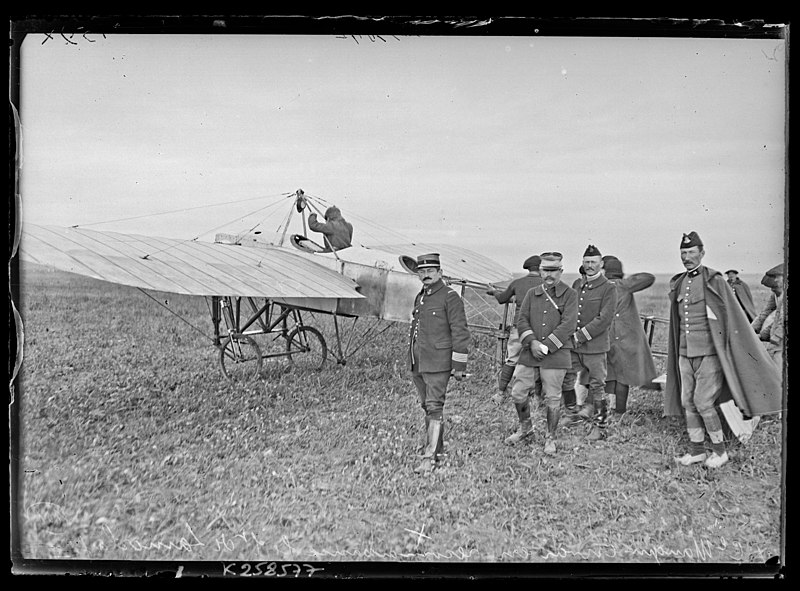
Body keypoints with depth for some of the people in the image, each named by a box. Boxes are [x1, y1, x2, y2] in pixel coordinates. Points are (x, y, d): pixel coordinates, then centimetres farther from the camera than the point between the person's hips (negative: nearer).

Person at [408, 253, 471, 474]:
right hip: (418, 363, 8)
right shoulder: (420, 297, 17)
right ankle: (437, 448, 26)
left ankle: (430, 457, -10)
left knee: (434, 407, -10)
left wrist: (459, 365, -13)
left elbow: (460, 333, -11)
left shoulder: (450, 297, -8)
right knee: (427, 406, 14)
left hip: (438, 362, -8)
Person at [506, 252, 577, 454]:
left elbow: (567, 325, -10)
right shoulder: (532, 294, 11)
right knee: (517, 392, 4)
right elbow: (522, 320, 5)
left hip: (556, 354, -4)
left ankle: (550, 438, 20)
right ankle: (525, 427, 29)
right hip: (530, 353, 4)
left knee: (552, 398, 2)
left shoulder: (569, 295, -1)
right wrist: (532, 342, -12)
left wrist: (546, 346, -15)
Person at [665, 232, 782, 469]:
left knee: (703, 402, -7)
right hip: (685, 353, 6)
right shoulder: (678, 284, 8)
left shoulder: (715, 281, -10)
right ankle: (696, 450, 18)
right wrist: (677, 350, 16)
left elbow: (734, 318, -8)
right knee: (687, 402, 7)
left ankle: (719, 450, 11)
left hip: (709, 353, -6)